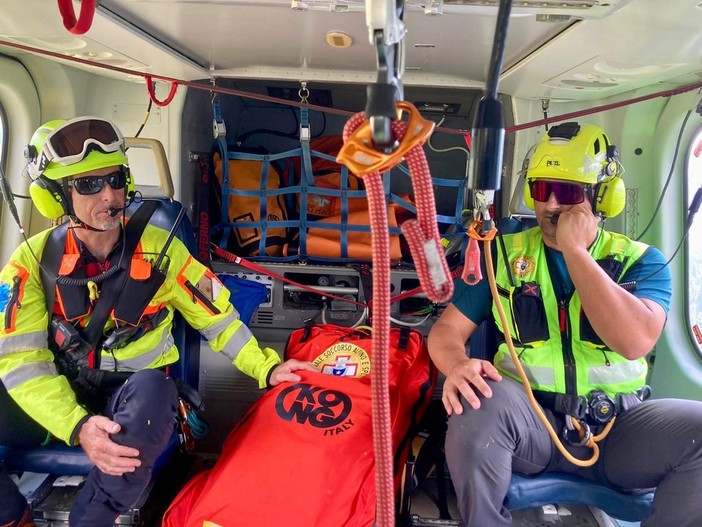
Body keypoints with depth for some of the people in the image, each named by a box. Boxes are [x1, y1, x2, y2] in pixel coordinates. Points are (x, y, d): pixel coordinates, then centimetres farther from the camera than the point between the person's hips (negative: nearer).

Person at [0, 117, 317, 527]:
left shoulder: (159, 249, -8)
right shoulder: (33, 261, -8)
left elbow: (216, 317, 0)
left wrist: (267, 368, -12)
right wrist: (78, 426, -30)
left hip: (135, 390, -1)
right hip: (58, 400, 1)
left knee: (151, 393, -37)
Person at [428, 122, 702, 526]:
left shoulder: (641, 261, 1)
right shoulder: (504, 254, 3)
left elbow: (635, 342, -19)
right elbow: (448, 329, 1)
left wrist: (574, 249, -18)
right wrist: (458, 365, -24)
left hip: (618, 428, 1)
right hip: (528, 421, 0)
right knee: (480, 402, -32)